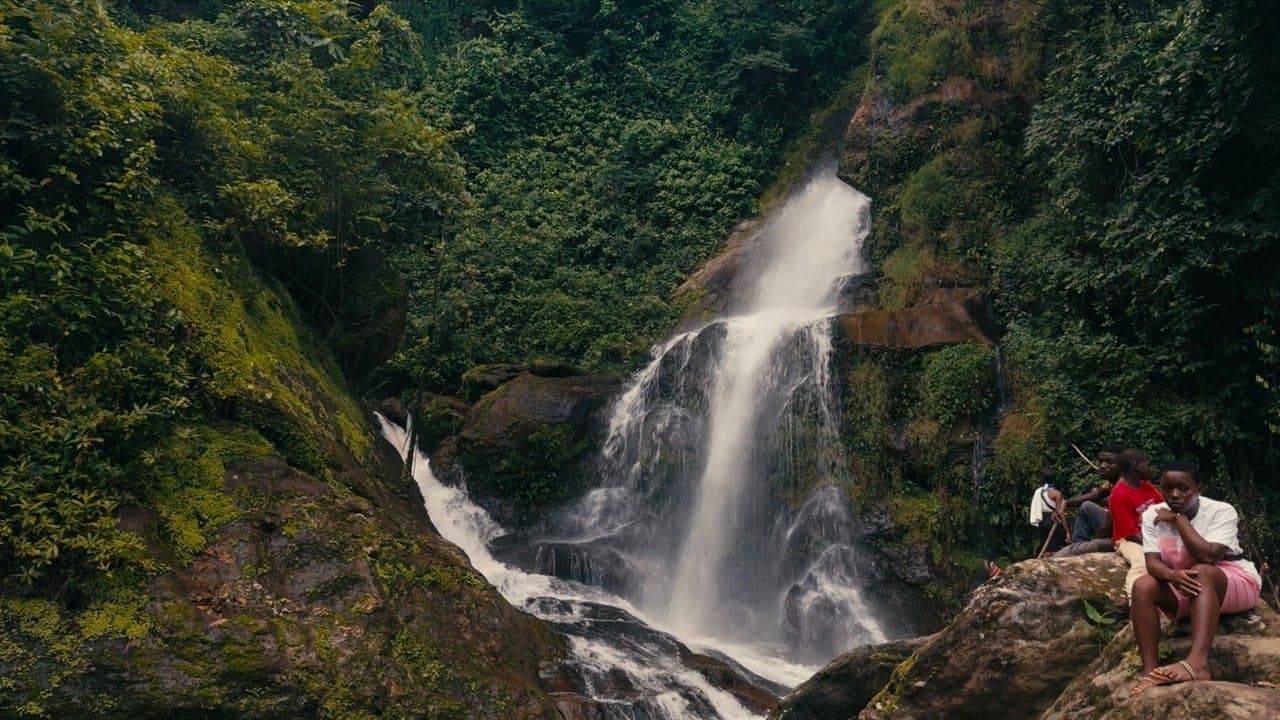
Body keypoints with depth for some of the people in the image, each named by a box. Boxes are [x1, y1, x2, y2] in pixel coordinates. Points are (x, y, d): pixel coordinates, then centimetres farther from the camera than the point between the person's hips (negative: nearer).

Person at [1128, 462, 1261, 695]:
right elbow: (1152, 562, -14)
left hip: (1236, 583, -4)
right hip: (1185, 589, 4)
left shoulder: (1221, 511, -16)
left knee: (1202, 572, -36)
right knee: (1143, 586, -24)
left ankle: (1198, 662, -54)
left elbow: (1208, 557, -31)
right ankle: (1150, 672, -33)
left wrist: (1179, 519, -24)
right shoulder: (1152, 515, -5)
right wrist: (1173, 575, -37)